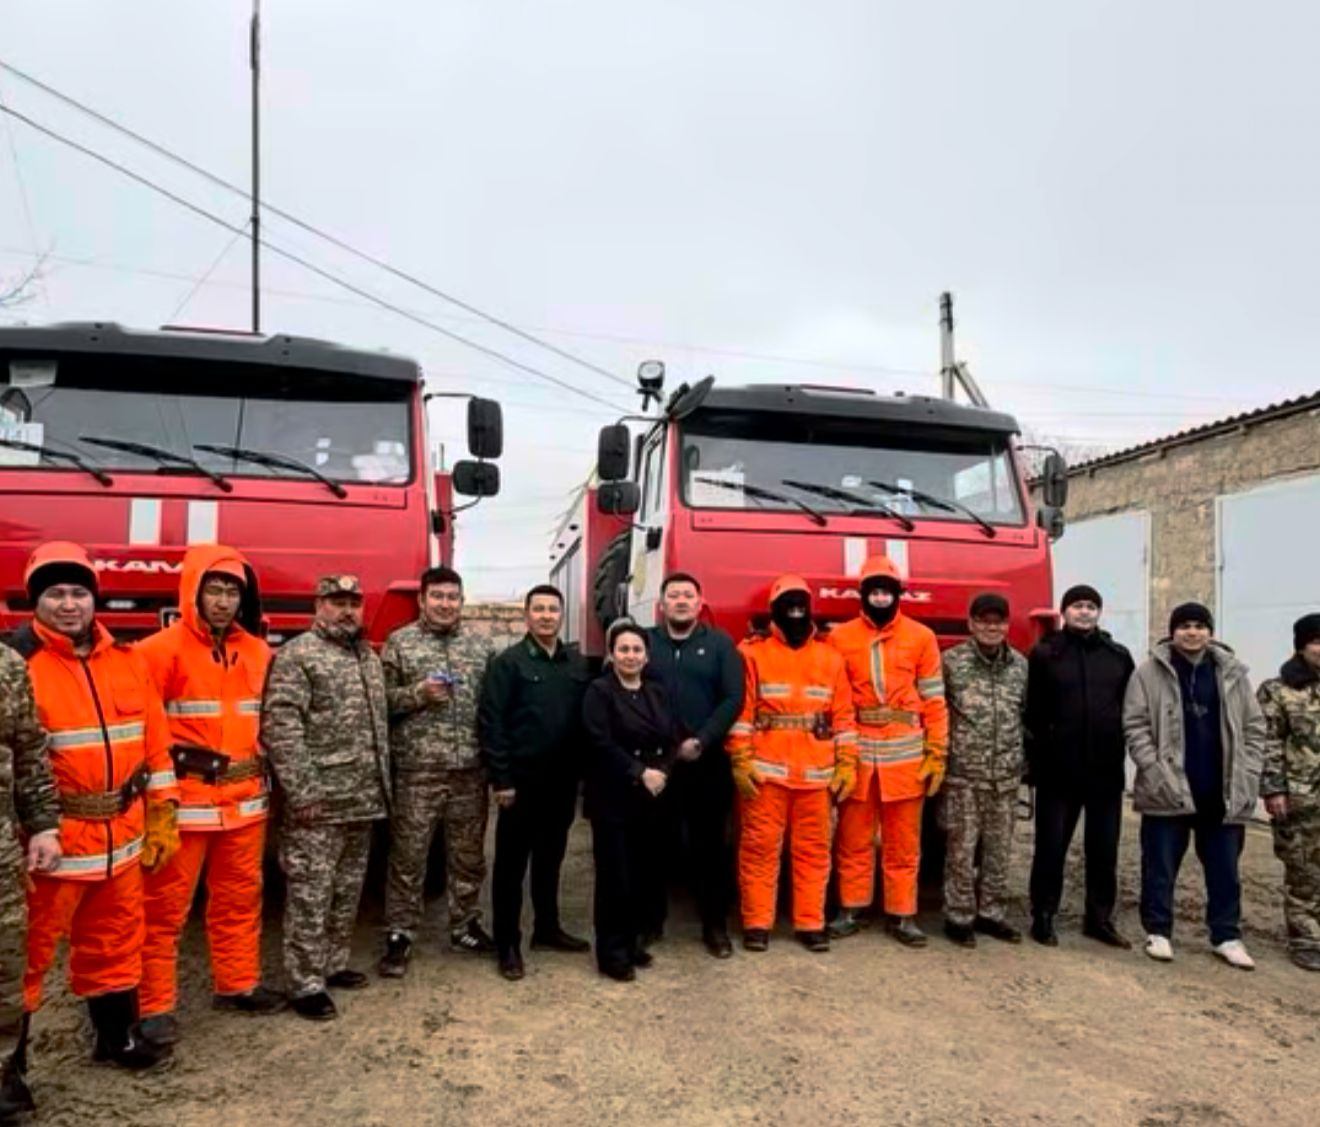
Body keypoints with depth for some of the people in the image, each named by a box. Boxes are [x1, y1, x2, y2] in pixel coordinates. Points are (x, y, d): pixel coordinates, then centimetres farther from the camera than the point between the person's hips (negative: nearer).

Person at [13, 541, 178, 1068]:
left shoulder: (128, 662, 4)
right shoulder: (19, 665, -12)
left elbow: (155, 744, 9)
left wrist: (161, 817, 8)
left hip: (121, 836, 5)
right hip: (53, 841, -5)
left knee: (116, 941, 20)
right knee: (27, 951, 5)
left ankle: (119, 1036, 38)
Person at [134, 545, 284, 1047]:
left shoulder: (258, 651, 8)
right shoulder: (163, 649, -10)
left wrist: (266, 771, 15)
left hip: (246, 799, 6)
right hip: (183, 799, -5)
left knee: (240, 898, 17)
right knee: (166, 906, 4)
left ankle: (237, 984, 32)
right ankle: (156, 1007, 16)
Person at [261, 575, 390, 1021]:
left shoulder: (369, 657, 15)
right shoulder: (297, 655, -9)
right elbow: (278, 726, -17)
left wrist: (382, 784, 15)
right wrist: (301, 791, -20)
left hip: (363, 799, 8)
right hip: (318, 801, -8)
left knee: (348, 889, 16)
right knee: (310, 893, -1)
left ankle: (333, 965, 30)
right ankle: (306, 984, 10)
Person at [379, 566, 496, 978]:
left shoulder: (481, 644, 9)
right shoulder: (399, 643, 1)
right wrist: (419, 693, -16)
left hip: (470, 769, 3)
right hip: (416, 769, -3)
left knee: (468, 853, 13)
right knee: (408, 855, 4)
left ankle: (465, 926, 29)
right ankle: (400, 935, 16)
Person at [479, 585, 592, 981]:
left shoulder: (578, 663, 7)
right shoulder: (508, 663, -7)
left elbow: (586, 720, 9)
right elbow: (492, 724, -11)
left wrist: (582, 772, 5)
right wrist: (500, 779, -14)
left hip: (563, 781, 5)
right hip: (522, 781, -5)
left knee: (551, 858, 17)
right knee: (511, 863, 4)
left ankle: (547, 928, 32)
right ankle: (507, 944, 14)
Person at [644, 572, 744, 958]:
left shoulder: (719, 643, 4)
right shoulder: (645, 641, 5)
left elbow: (733, 698, -3)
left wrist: (701, 741, -12)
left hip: (707, 763, 0)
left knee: (710, 844, 6)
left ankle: (715, 925, 18)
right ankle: (650, 919, 25)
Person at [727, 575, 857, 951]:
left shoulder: (831, 658, 9)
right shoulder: (754, 654, 1)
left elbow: (843, 715, 8)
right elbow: (740, 711, -3)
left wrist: (847, 764, 3)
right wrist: (741, 761, -9)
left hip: (816, 773, 3)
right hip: (766, 771, -2)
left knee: (814, 849, 8)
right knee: (760, 847, 2)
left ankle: (810, 923, 20)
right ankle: (757, 923, 13)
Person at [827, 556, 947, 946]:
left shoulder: (921, 638, 3)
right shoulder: (840, 638, 1)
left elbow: (934, 702, 3)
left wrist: (936, 754, 0)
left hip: (905, 755, 0)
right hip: (856, 754, 0)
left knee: (903, 843, 8)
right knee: (853, 839, 8)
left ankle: (902, 915, 20)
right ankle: (851, 910, 22)